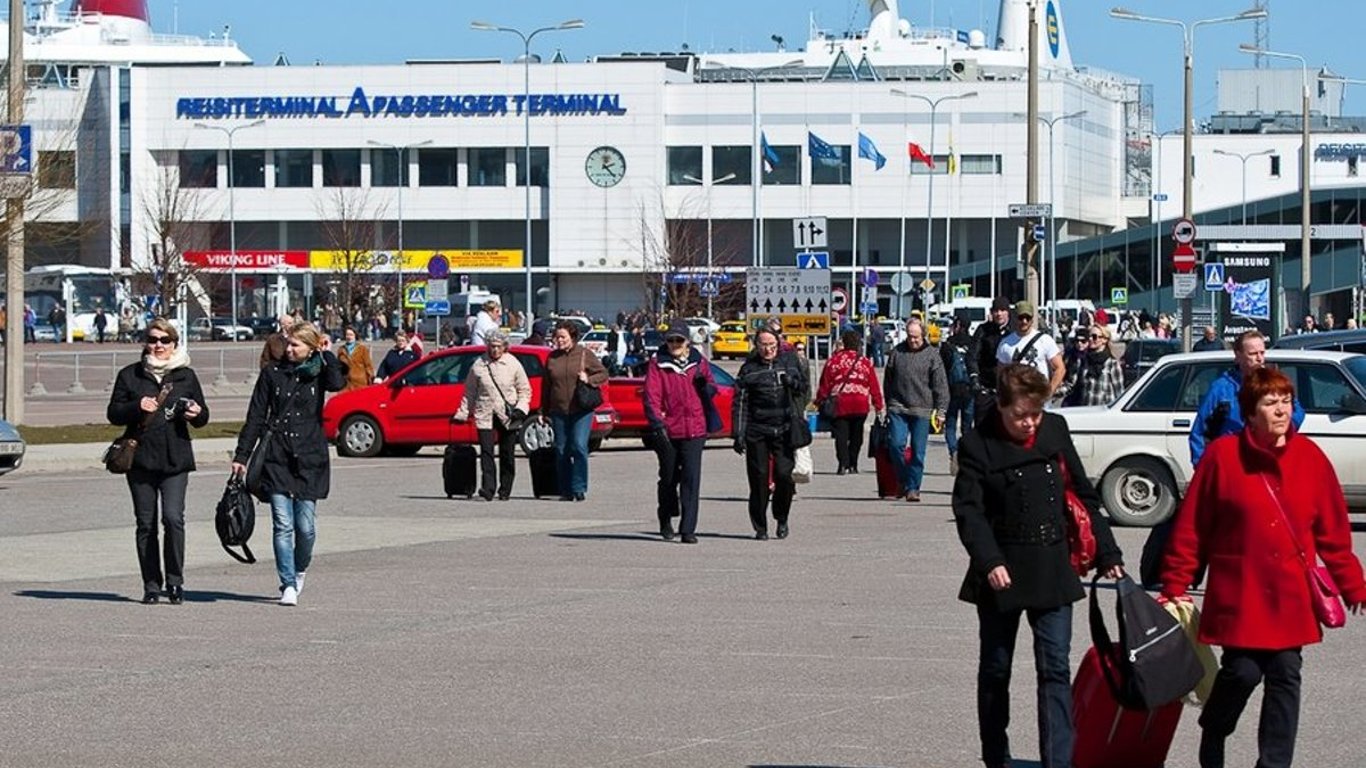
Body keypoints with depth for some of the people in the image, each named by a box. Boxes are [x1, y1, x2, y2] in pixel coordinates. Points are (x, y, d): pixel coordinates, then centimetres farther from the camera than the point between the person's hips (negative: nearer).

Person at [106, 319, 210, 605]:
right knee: (145, 523, 3)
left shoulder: (186, 376, 10)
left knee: (173, 518, -15)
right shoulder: (130, 375, 8)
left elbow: (203, 417, 14)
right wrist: (137, 407, -12)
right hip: (140, 459, 1)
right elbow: (113, 414, 6)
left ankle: (175, 581, -4)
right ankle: (151, 585, 10)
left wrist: (197, 413, -9)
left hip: (175, 459, -1)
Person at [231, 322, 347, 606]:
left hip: (309, 458, 0)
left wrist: (327, 355, -5)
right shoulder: (272, 373, 7)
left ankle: (299, 572, 27)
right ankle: (288, 585, -6)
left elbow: (337, 383, -19)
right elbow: (255, 417, 9)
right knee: (282, 525, -7)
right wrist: (241, 455, 5)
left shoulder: (318, 373, 5)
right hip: (276, 458, 0)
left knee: (305, 526, 0)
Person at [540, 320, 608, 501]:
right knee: (561, 451, 4)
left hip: (581, 411, -3)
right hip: (559, 411, 3)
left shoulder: (585, 355, 1)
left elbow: (603, 374, 7)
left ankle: (579, 487, -7)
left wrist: (589, 379, -13)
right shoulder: (552, 358, 9)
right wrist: (544, 411, 12)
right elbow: (546, 386, 14)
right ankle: (566, 491, 12)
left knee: (579, 446, -15)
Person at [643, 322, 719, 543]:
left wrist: (705, 385, -7)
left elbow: (711, 391, 17)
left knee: (691, 479, -7)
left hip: (694, 429, 1)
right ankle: (666, 520, 34)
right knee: (668, 477, 12)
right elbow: (651, 395, -6)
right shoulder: (657, 363, 1)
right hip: (668, 430, -1)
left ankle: (688, 529, -8)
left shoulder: (699, 362, 8)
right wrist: (657, 423, -17)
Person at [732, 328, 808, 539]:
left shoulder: (790, 361, 9)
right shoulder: (749, 369, 4)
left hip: (785, 430, 0)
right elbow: (740, 403, 3)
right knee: (759, 479, -1)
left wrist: (792, 382, -6)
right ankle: (760, 527, 9)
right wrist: (739, 435, -4)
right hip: (757, 431, 0)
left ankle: (781, 519, 13)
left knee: (784, 474, -10)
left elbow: (805, 389, 18)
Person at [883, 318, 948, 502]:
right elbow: (887, 380, 17)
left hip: (921, 411, -1)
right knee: (896, 444, -11)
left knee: (918, 451, -1)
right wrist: (889, 404, 15)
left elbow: (941, 385, 2)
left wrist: (941, 410, -4)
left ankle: (913, 487, 7)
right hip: (898, 408, 1)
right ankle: (904, 480, 7)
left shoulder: (931, 356, 2)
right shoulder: (897, 352, 9)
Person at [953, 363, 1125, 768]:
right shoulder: (978, 445, -7)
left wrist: (1107, 553, 9)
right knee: (995, 670, 11)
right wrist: (990, 561, -24)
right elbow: (968, 509, -11)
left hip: (1052, 570, 2)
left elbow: (1083, 495, 11)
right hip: (1002, 574, -2)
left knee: (1055, 669, -6)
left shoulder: (1055, 431, 4)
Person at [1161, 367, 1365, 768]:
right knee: (1242, 672, -5)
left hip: (1291, 597, 3)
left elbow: (1333, 532, 8)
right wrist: (1175, 586, -3)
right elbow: (1191, 527, -3)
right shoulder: (1223, 455, -6)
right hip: (1239, 595, -3)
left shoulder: (1310, 457, 2)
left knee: (1285, 678, 3)